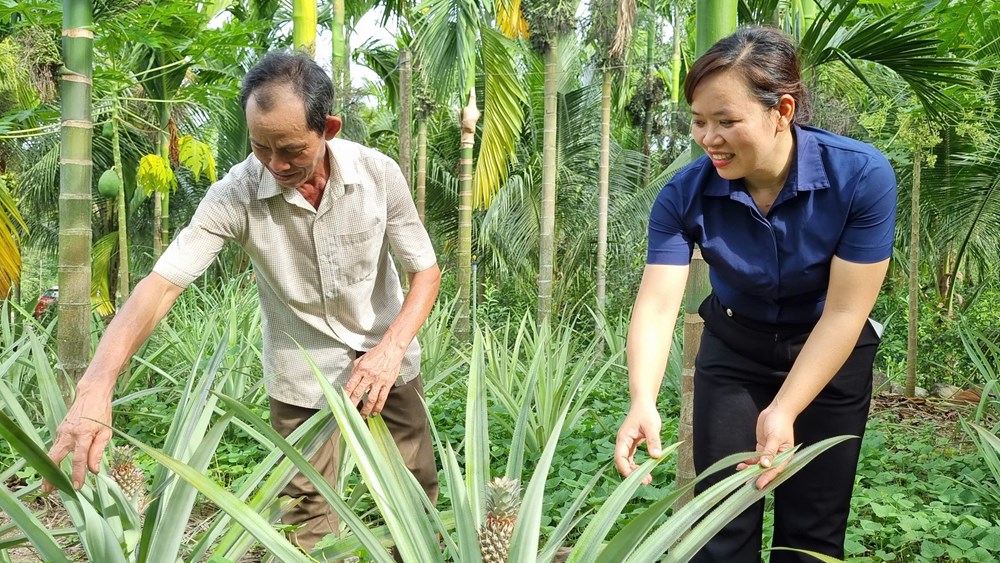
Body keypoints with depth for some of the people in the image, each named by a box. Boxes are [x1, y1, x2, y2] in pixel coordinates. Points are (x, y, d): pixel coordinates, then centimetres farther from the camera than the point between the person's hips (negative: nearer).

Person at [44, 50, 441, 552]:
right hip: (302, 375, -1)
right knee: (309, 516, 4)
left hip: (384, 361, 2)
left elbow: (425, 271, -8)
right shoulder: (236, 194, -20)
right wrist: (96, 385, -40)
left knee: (418, 491, 12)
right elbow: (161, 283, -26)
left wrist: (393, 347, -25)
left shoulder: (379, 174, -16)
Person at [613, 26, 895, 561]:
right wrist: (643, 402, -44)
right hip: (733, 351, 1)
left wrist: (783, 411, -29)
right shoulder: (685, 195, -21)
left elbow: (844, 312, -23)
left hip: (831, 357, -1)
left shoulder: (862, 176, -26)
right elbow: (656, 304, -27)